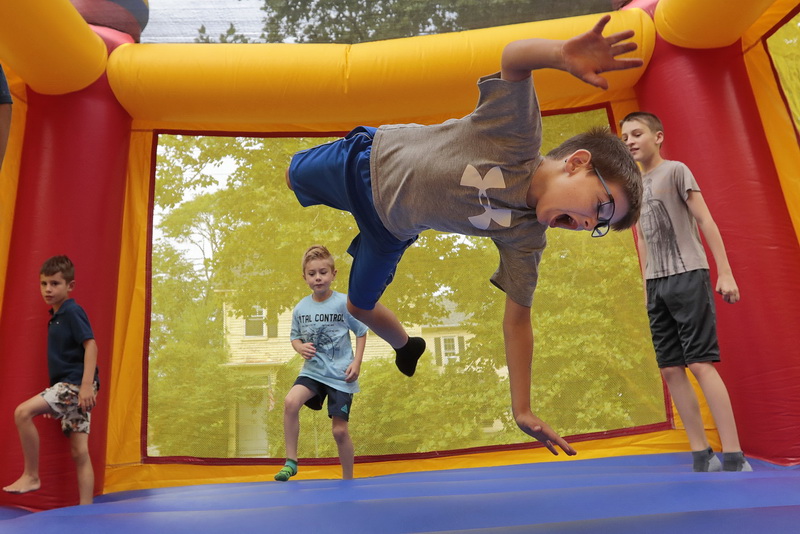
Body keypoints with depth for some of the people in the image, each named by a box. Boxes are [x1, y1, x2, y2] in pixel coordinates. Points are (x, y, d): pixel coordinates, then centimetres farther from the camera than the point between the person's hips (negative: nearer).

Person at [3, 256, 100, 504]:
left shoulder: (72, 311, -8)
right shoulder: (56, 316, 18)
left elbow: (91, 346, -19)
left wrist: (87, 384, -26)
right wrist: (53, 397, 23)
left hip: (75, 384, -9)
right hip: (67, 385, 9)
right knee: (79, 452, 7)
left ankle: (31, 476, -1)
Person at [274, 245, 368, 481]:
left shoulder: (344, 303, -10)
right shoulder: (300, 308, -1)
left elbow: (361, 332, 0)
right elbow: (295, 336, 11)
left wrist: (357, 362, -9)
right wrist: (301, 348, -11)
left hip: (341, 375, -2)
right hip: (312, 370, 3)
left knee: (339, 430, 0)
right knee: (290, 401, -26)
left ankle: (348, 480, 24)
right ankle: (291, 461, -9)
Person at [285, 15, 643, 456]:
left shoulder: (525, 237, -23)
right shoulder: (519, 136, -36)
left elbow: (518, 319, -17)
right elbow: (513, 58, -48)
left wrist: (522, 411, -21)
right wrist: (563, 55, -71)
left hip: (393, 230, 2)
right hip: (371, 161, -2)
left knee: (359, 305, 11)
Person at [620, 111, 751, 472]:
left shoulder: (676, 171, 0)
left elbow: (705, 221, -6)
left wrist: (725, 272, -12)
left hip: (688, 276, -6)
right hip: (656, 284, 6)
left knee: (701, 363, -11)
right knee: (670, 369, 2)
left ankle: (734, 457, -6)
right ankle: (701, 455, 8)